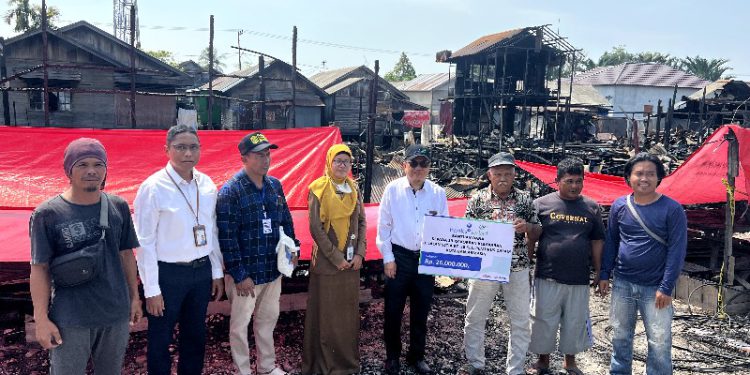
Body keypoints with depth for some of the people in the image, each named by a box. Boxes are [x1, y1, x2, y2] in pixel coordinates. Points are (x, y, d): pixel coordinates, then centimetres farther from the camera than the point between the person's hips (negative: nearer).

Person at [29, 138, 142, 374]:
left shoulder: (119, 207, -1)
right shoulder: (47, 214, -10)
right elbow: (40, 268, -7)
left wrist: (134, 296, 11)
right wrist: (41, 318, -8)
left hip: (117, 312, 3)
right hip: (70, 319, -3)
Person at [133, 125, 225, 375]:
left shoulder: (207, 184, 1)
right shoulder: (154, 187, -14)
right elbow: (145, 242, -13)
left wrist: (217, 273, 10)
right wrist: (151, 289, -12)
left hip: (202, 270, 5)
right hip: (168, 273, -5)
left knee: (195, 335, 21)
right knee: (161, 339, 13)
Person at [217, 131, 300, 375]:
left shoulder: (275, 185, 5)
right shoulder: (230, 191, -15)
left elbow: (286, 221, 15)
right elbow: (227, 237, -17)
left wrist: (292, 249, 6)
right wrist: (239, 275, -17)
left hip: (273, 269, 6)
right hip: (246, 273, -6)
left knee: (268, 318, 19)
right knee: (240, 324, 9)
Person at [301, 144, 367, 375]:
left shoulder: (353, 189, 8)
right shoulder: (319, 189, -8)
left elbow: (362, 223, 9)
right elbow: (315, 227, -12)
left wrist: (359, 253, -4)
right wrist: (335, 257, -13)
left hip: (352, 260, 5)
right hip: (327, 260, -5)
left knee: (349, 311, 11)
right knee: (326, 313, 2)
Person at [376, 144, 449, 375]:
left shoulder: (438, 193, 0)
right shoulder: (393, 189, -4)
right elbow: (384, 226, -2)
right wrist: (388, 258, -4)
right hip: (399, 256, -2)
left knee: (421, 312, 13)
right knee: (393, 310, 7)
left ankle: (417, 356, 31)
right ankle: (392, 356, 27)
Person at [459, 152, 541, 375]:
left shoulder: (524, 199, 2)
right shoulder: (478, 199, -2)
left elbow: (538, 231, 7)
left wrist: (527, 226, -14)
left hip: (517, 268, 1)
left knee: (520, 321, 8)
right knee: (475, 318, 9)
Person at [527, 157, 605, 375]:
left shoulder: (592, 208, 6)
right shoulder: (542, 204, -2)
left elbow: (597, 242, 11)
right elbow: (530, 239, 1)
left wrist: (598, 272, 10)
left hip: (579, 279, 2)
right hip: (547, 277, -2)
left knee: (575, 322, 13)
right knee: (544, 321, 7)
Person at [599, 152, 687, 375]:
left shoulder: (672, 209, -8)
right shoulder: (619, 206, 2)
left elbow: (677, 249, -10)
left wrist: (666, 288, -13)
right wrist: (604, 275, 7)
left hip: (655, 288, -3)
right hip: (622, 283, 3)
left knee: (659, 343, 3)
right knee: (620, 336, 15)